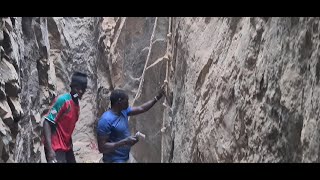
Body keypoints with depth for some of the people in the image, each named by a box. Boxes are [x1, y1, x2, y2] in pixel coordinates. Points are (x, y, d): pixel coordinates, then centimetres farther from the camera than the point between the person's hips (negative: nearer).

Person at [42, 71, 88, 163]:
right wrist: (50, 150, -26)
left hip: (67, 147, 9)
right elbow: (47, 122, -18)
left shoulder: (77, 105, 9)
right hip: (55, 148, -8)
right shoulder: (62, 100, -14)